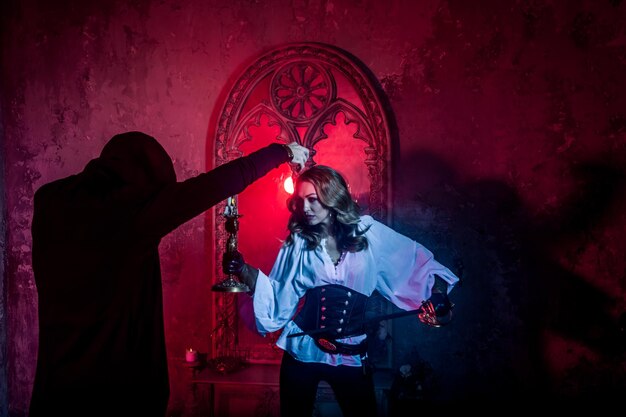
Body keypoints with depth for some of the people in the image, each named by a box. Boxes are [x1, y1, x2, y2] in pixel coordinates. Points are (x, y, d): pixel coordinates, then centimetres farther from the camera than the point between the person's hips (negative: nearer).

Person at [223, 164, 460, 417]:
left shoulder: (368, 233, -5)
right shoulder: (298, 241, -3)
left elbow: (419, 263, 0)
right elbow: (276, 295, -6)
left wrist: (438, 294, -17)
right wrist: (242, 269, -19)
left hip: (352, 354, 0)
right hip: (303, 351, 1)